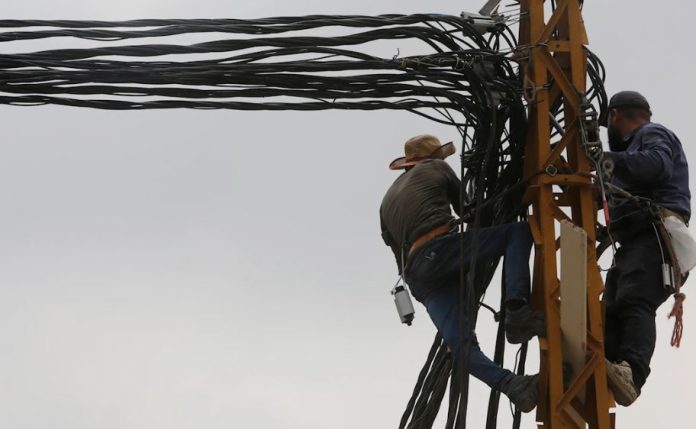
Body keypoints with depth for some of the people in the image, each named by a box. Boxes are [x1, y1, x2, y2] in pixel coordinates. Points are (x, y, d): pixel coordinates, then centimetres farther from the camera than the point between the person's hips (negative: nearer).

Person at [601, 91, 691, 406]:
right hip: (634, 243, 10)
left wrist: (609, 159, -13)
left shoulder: (653, 134, 7)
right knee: (611, 311, -10)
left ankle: (631, 374, -50)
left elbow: (658, 164, -16)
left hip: (656, 235, -9)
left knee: (634, 303, -30)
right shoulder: (634, 145, 37)